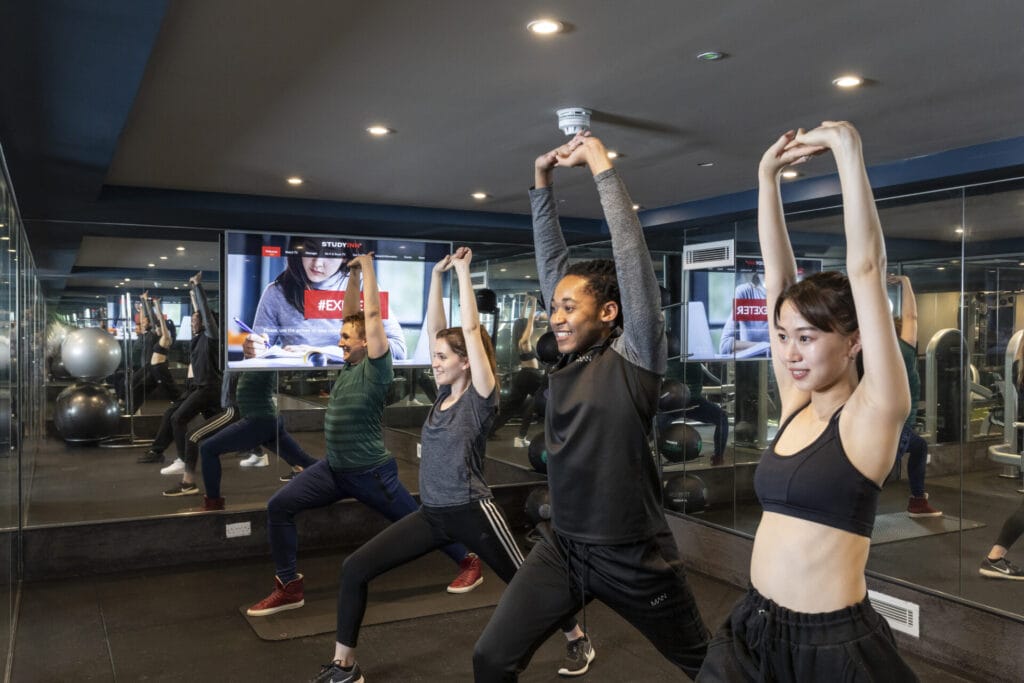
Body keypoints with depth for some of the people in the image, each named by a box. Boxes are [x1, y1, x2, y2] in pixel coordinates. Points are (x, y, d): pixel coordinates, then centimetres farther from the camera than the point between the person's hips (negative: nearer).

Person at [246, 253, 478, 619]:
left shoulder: (375, 368, -14)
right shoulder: (349, 364, 6)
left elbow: (373, 313, -20)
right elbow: (352, 313, 10)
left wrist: (368, 266, -14)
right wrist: (353, 273, 3)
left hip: (371, 473, -7)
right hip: (333, 468, 8)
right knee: (278, 507, -2)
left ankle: (469, 562, 28)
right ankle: (289, 587, 7)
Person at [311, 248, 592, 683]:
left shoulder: (480, 398, -11)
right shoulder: (444, 393, 6)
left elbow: (471, 329, -17)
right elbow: (434, 327, 6)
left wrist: (463, 272, -13)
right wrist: (437, 274, 4)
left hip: (472, 513, -6)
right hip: (432, 513, 6)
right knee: (355, 569, -4)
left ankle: (578, 641, 35)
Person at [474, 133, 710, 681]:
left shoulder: (634, 355, -13)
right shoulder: (571, 355, 2)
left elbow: (631, 256, -19)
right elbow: (551, 260, 6)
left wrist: (600, 164, -16)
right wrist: (542, 183, 4)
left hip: (631, 555, -5)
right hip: (562, 547, 5)